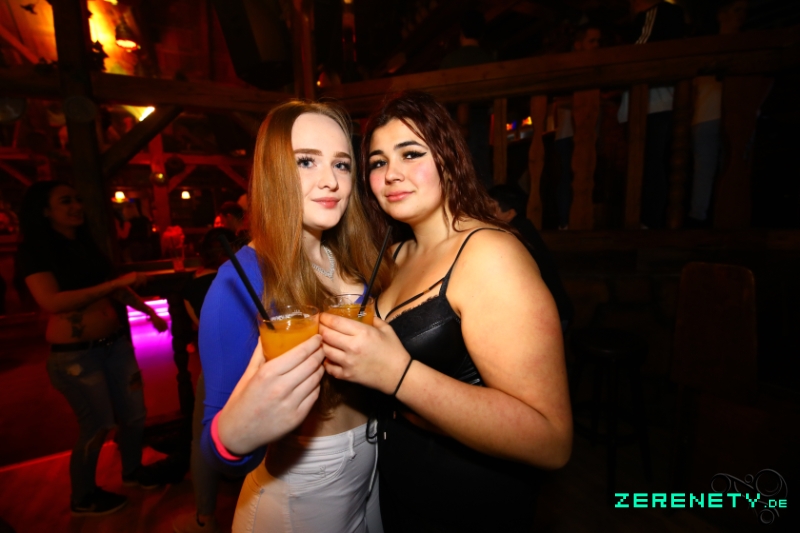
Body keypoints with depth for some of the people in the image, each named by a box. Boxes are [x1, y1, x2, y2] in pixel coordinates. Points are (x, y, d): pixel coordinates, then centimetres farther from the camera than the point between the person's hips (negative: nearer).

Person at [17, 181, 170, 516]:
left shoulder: (86, 244, 9)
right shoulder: (33, 251, -10)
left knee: (133, 414, 14)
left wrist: (147, 309, 8)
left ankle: (132, 470, 40)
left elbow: (113, 288, 18)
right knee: (97, 427, 7)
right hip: (75, 355, -6)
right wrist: (116, 282, -27)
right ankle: (83, 498, 33)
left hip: (115, 343, 6)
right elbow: (51, 301, -24)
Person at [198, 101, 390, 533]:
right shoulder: (241, 282, -23)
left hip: (372, 462, 6)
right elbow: (219, 448, -23)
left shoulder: (353, 260, -6)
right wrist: (235, 432, -42)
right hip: (301, 488, -5)